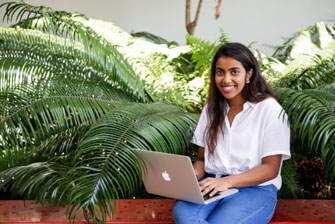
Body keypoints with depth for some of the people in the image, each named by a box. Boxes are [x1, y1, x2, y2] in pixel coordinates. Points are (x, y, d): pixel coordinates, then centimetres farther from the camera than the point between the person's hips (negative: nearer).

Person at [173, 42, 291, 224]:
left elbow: (271, 168, -7)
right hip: (213, 185, 4)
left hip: (256, 189, -4)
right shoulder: (211, 109, 15)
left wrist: (227, 181, -21)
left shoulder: (269, 109, -2)